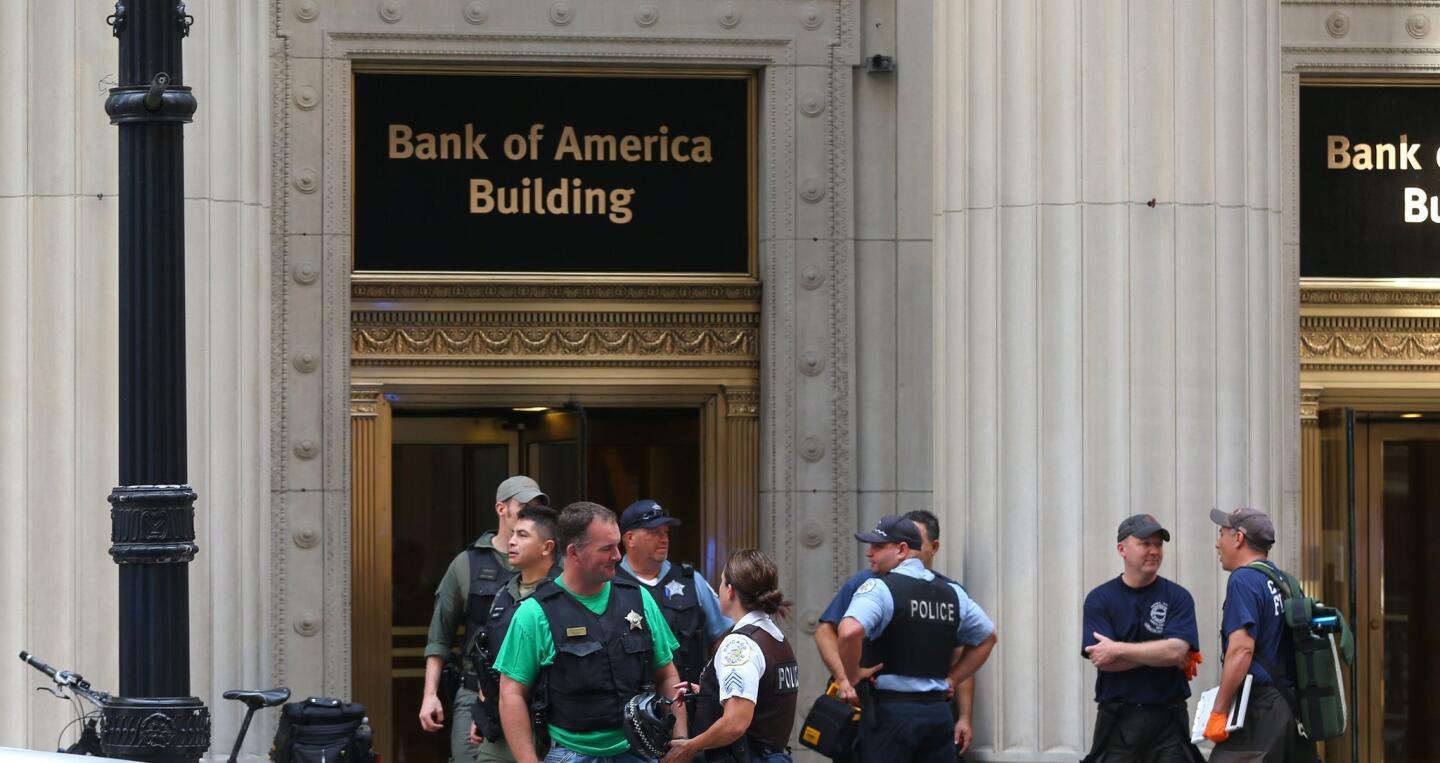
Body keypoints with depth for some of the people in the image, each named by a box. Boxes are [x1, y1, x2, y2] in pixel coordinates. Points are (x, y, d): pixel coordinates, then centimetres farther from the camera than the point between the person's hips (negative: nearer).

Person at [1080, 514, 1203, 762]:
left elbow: (1176, 650, -12)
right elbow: (1102, 660, -8)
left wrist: (1118, 650, -11)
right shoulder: (1099, 599, 4)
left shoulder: (1177, 597, 4)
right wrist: (1159, 655, -9)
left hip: (1168, 720, 0)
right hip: (1117, 721, 0)